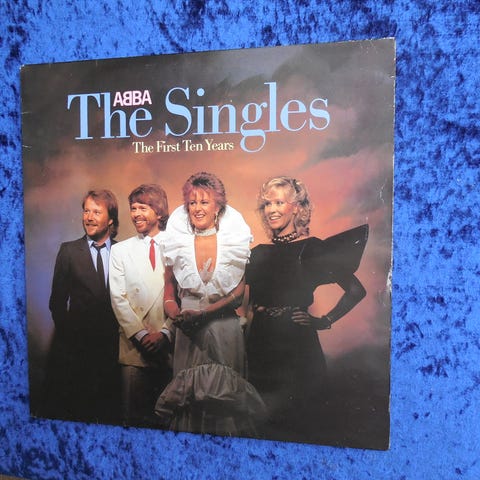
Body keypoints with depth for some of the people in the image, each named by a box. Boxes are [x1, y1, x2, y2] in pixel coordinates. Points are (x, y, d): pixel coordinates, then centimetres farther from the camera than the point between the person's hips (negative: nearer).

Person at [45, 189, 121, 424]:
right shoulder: (69, 250, 1)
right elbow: (58, 300, 3)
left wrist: (120, 332, -3)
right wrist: (67, 333, 0)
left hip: (111, 343, 1)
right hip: (76, 344, 0)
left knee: (108, 411, 11)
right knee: (71, 409, 8)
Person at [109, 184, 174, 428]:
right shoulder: (120, 250, 8)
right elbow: (118, 298, 1)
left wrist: (164, 332, -9)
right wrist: (141, 334, -8)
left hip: (172, 344, -1)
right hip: (134, 346, 1)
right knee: (133, 415, 7)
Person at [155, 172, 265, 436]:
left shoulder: (235, 238, -5)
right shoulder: (178, 239, 0)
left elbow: (242, 289, -7)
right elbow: (170, 282, 9)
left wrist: (204, 312, -16)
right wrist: (172, 307, -11)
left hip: (224, 327, -1)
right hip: (189, 329, 2)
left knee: (223, 393, 9)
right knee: (187, 392, 9)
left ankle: (226, 434, 32)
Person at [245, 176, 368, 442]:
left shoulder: (312, 248, -7)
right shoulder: (259, 253, 7)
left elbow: (356, 290, -8)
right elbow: (248, 302, 17)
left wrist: (325, 321, -9)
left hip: (297, 347, -5)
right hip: (259, 347, 5)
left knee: (294, 422, 8)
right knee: (262, 422, 16)